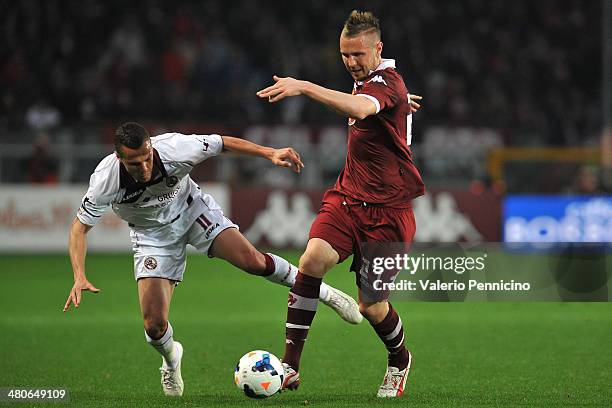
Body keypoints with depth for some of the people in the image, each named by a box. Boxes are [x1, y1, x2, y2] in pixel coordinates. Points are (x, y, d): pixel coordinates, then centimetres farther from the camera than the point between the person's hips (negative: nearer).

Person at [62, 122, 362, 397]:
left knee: (251, 260, -22)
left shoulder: (173, 148, -32)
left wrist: (270, 153, -23)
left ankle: (319, 290, 4)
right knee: (154, 325, -11)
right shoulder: (105, 179, -32)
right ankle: (170, 357, 28)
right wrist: (79, 277, -32)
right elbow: (80, 227, -19)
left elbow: (223, 143, -15)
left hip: (191, 209, 0)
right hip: (152, 235, 0)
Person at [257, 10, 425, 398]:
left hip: (387, 211, -7)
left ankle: (400, 361, 30)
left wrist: (305, 87, -49)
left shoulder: (386, 82, -17)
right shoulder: (367, 79, 12)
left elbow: (360, 108, -40)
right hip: (347, 198, 7)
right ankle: (290, 365, -24)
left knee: (371, 306, -3)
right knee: (312, 260, -22)